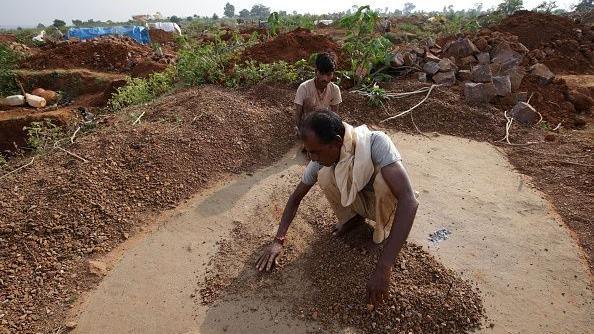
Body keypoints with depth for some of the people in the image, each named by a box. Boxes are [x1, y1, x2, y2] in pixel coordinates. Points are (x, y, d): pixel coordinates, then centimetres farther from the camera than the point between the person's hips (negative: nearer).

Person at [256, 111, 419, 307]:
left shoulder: (376, 143, -37)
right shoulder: (321, 160, -21)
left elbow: (409, 200, -46)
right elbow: (296, 197, -7)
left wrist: (383, 267, -49)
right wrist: (278, 240, -16)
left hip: (385, 202, -3)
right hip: (356, 200, 4)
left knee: (384, 179, -37)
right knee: (324, 175, -25)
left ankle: (384, 231, -7)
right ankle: (353, 218, 4)